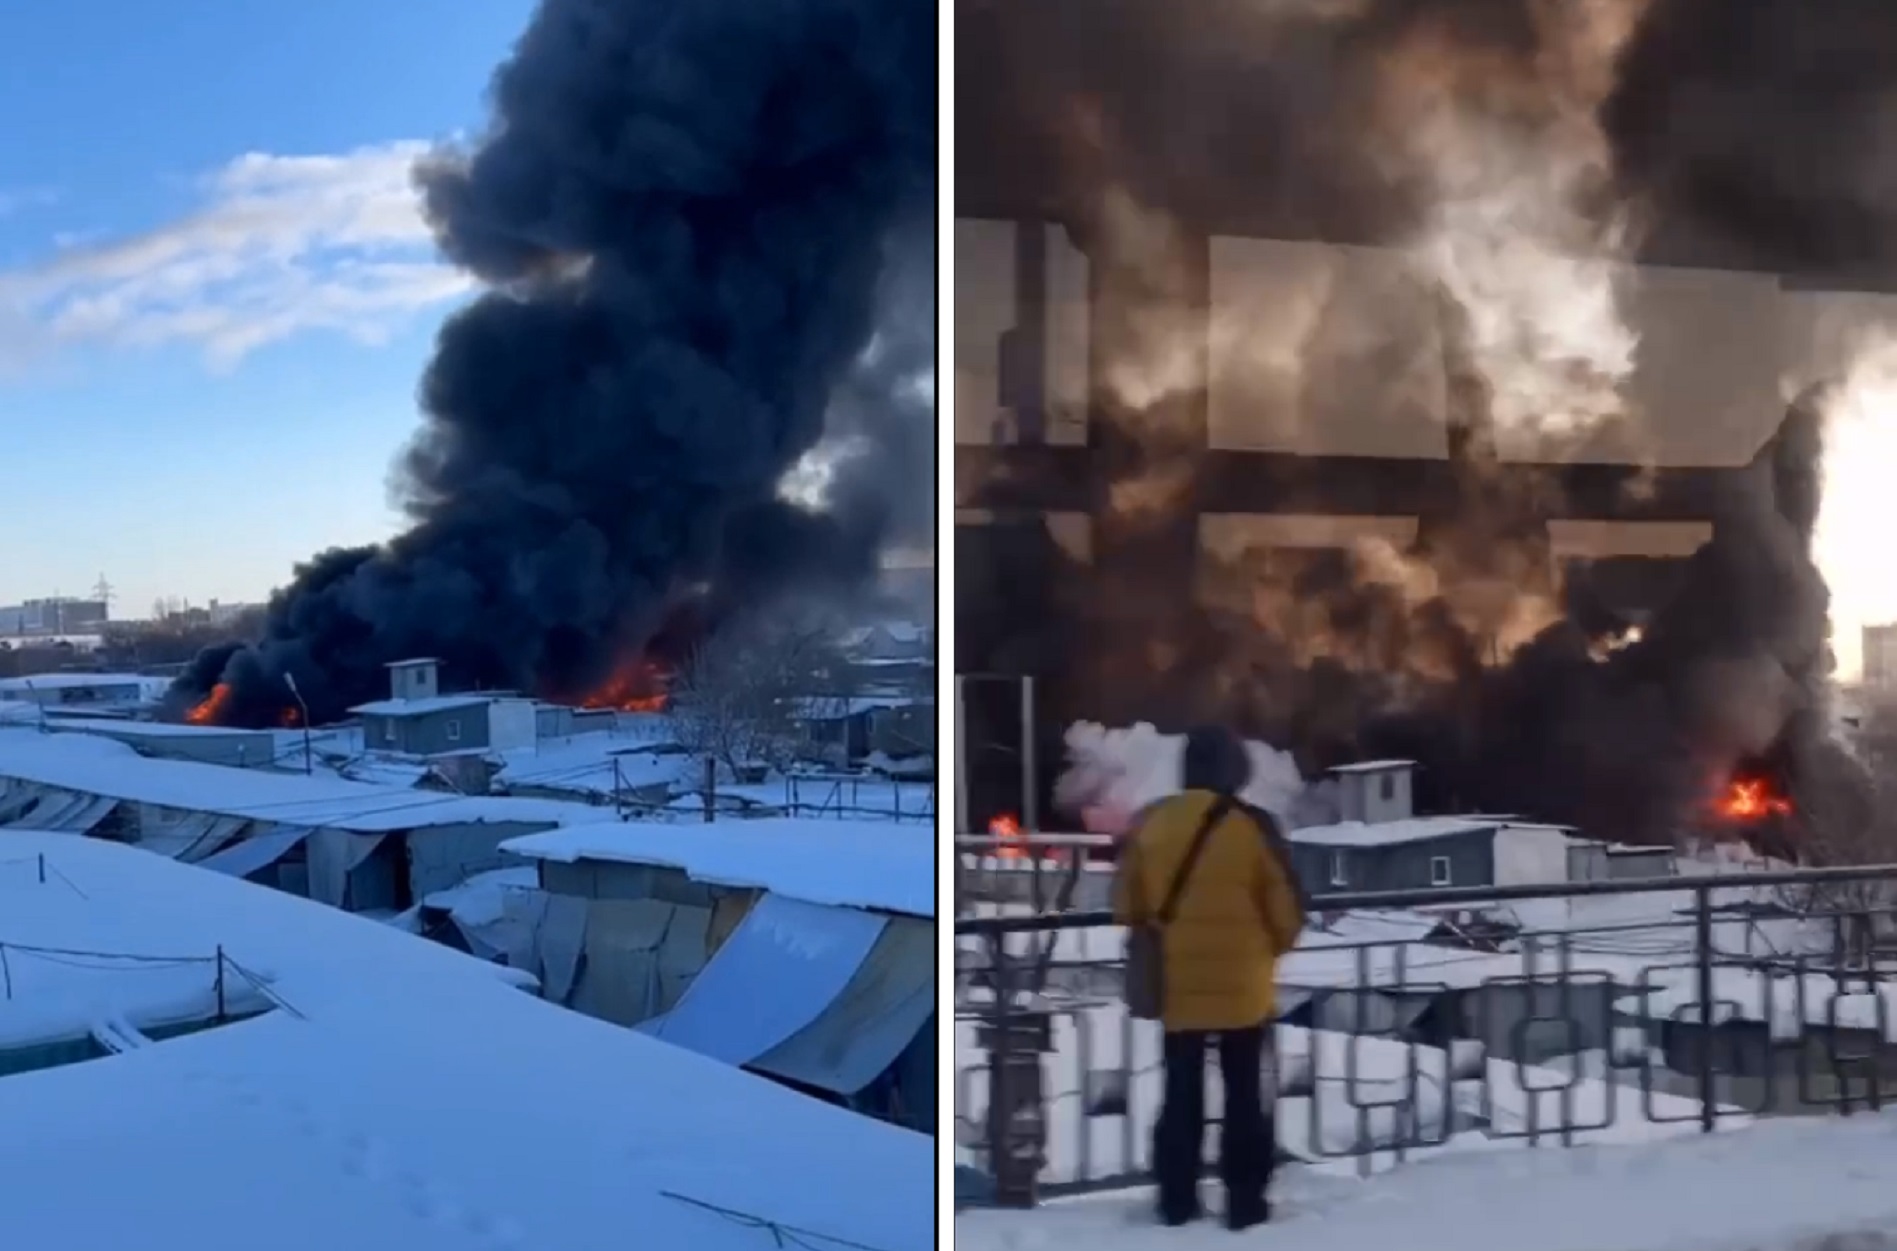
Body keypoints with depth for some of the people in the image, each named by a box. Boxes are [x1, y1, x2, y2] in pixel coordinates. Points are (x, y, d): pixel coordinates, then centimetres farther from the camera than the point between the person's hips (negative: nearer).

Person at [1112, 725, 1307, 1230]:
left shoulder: (1149, 824, -1)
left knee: (1181, 1094, 13)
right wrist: (1270, 948, 14)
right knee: (1245, 1095, 9)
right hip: (1243, 986, -3)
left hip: (1176, 985, 3)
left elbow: (1127, 907, 6)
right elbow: (1287, 910, -5)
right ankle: (1245, 1201, 11)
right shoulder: (1252, 826, -11)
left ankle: (1177, 1200, 16)